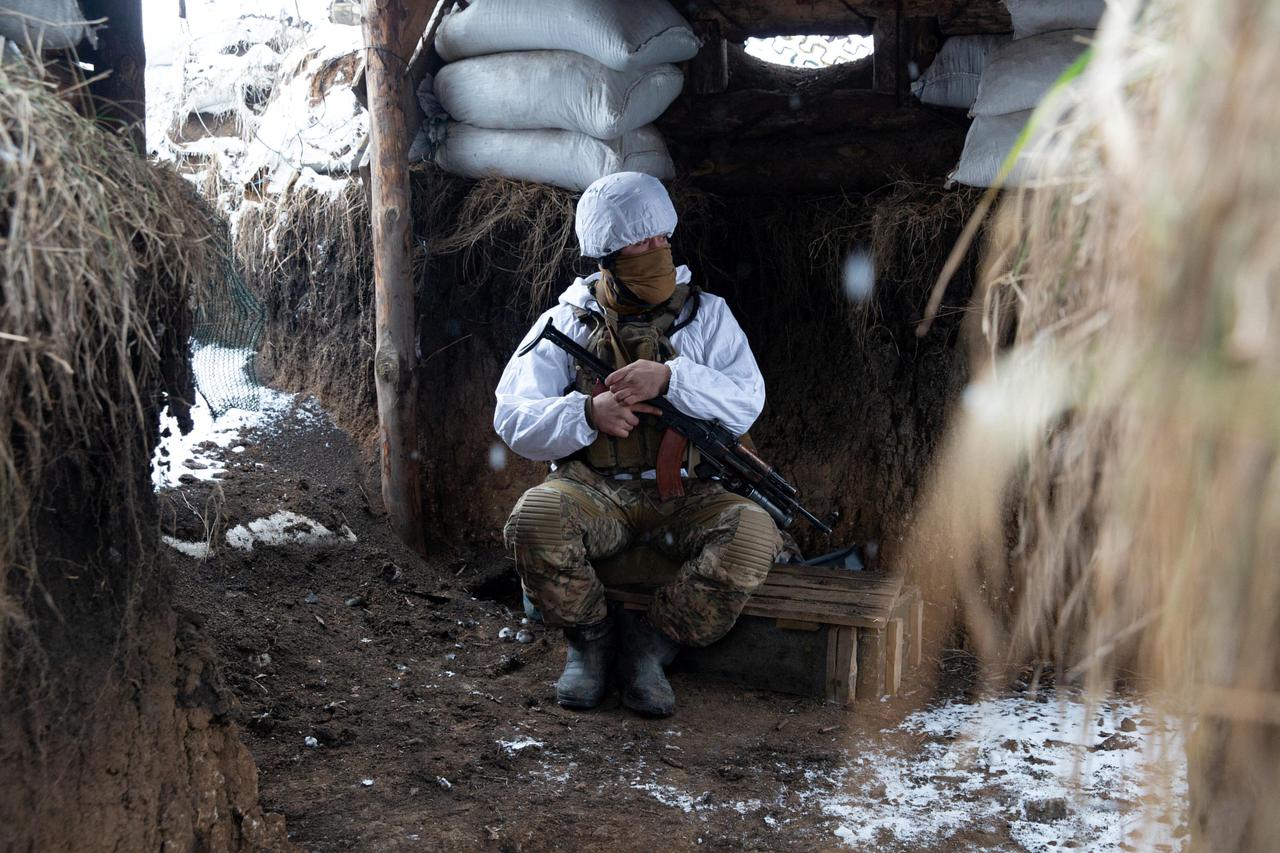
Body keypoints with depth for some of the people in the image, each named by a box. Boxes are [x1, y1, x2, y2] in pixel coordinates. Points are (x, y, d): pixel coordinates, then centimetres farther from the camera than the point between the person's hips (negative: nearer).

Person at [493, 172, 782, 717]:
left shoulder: (706, 315, 8)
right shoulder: (565, 324, 7)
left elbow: (746, 403, -6)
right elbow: (513, 420, -1)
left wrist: (669, 379, -23)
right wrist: (588, 413, -20)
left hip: (684, 493, 1)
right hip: (595, 489, 0)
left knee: (754, 535, -30)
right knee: (534, 520, -34)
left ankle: (651, 642, -11)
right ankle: (589, 637, -6)